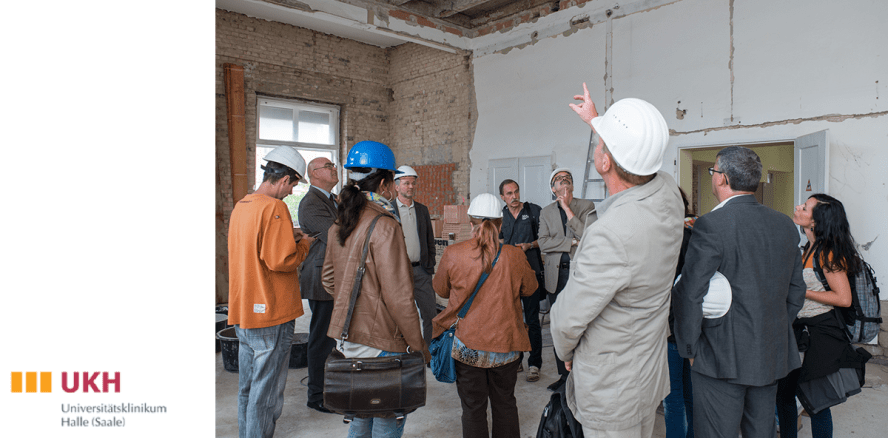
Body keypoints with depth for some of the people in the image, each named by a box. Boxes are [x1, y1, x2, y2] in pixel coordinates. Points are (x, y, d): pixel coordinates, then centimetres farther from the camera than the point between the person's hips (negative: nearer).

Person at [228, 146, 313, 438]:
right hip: (271, 314, -9)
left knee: (247, 388, 20)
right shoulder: (274, 207, -18)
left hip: (242, 314, 9)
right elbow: (281, 260, -23)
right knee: (267, 392, 3)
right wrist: (303, 245, -6)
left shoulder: (240, 206, 10)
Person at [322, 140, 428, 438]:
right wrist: (419, 347, -11)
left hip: (347, 335, 8)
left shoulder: (338, 226, 7)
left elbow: (329, 281, 15)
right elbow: (398, 296, -19)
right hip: (379, 341, -8)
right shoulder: (384, 226, -18)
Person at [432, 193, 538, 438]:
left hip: (467, 345, -1)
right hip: (505, 344, 1)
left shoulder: (453, 255, -13)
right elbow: (529, 288, 8)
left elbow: (441, 290, 4)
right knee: (505, 404, 20)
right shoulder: (514, 256, -10)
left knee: (473, 408, 13)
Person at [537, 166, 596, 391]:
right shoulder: (546, 212, 9)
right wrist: (572, 242, -11)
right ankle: (564, 374, 23)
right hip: (557, 274, 3)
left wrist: (568, 210, -14)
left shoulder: (587, 206, 2)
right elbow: (543, 244, -3)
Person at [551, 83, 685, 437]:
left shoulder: (611, 236, -38)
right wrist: (595, 119, 27)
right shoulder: (667, 192, -12)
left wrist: (566, 351, -2)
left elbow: (569, 319, -25)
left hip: (610, 391, -8)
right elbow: (636, 158, 14)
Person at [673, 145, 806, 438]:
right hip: (773, 356, 7)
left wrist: (689, 349, -7)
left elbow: (689, 295, -19)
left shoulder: (711, 225, -18)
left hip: (723, 359, -7)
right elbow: (796, 292, 13)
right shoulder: (784, 224, 5)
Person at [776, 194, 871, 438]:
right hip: (798, 328, 8)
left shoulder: (828, 253, -16)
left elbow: (844, 298, -19)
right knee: (783, 391, 12)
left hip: (819, 333, -8)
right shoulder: (809, 248, 9)